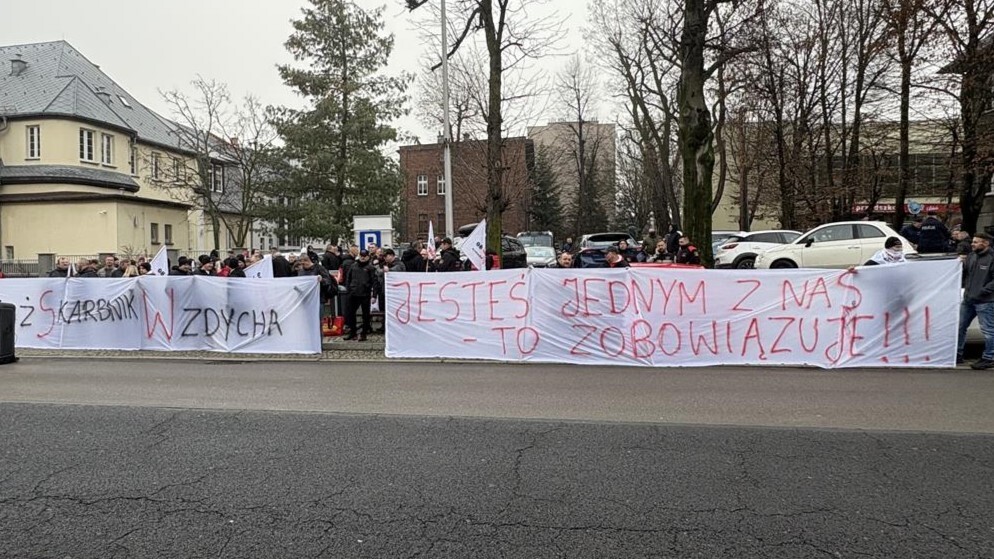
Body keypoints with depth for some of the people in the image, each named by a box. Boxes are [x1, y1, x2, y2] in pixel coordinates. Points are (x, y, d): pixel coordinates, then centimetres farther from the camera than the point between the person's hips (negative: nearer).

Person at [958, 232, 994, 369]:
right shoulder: (971, 256, 10)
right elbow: (964, 273, 18)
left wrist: (983, 291, -19)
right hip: (968, 300, 8)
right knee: (959, 327, 13)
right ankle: (957, 354, 24)